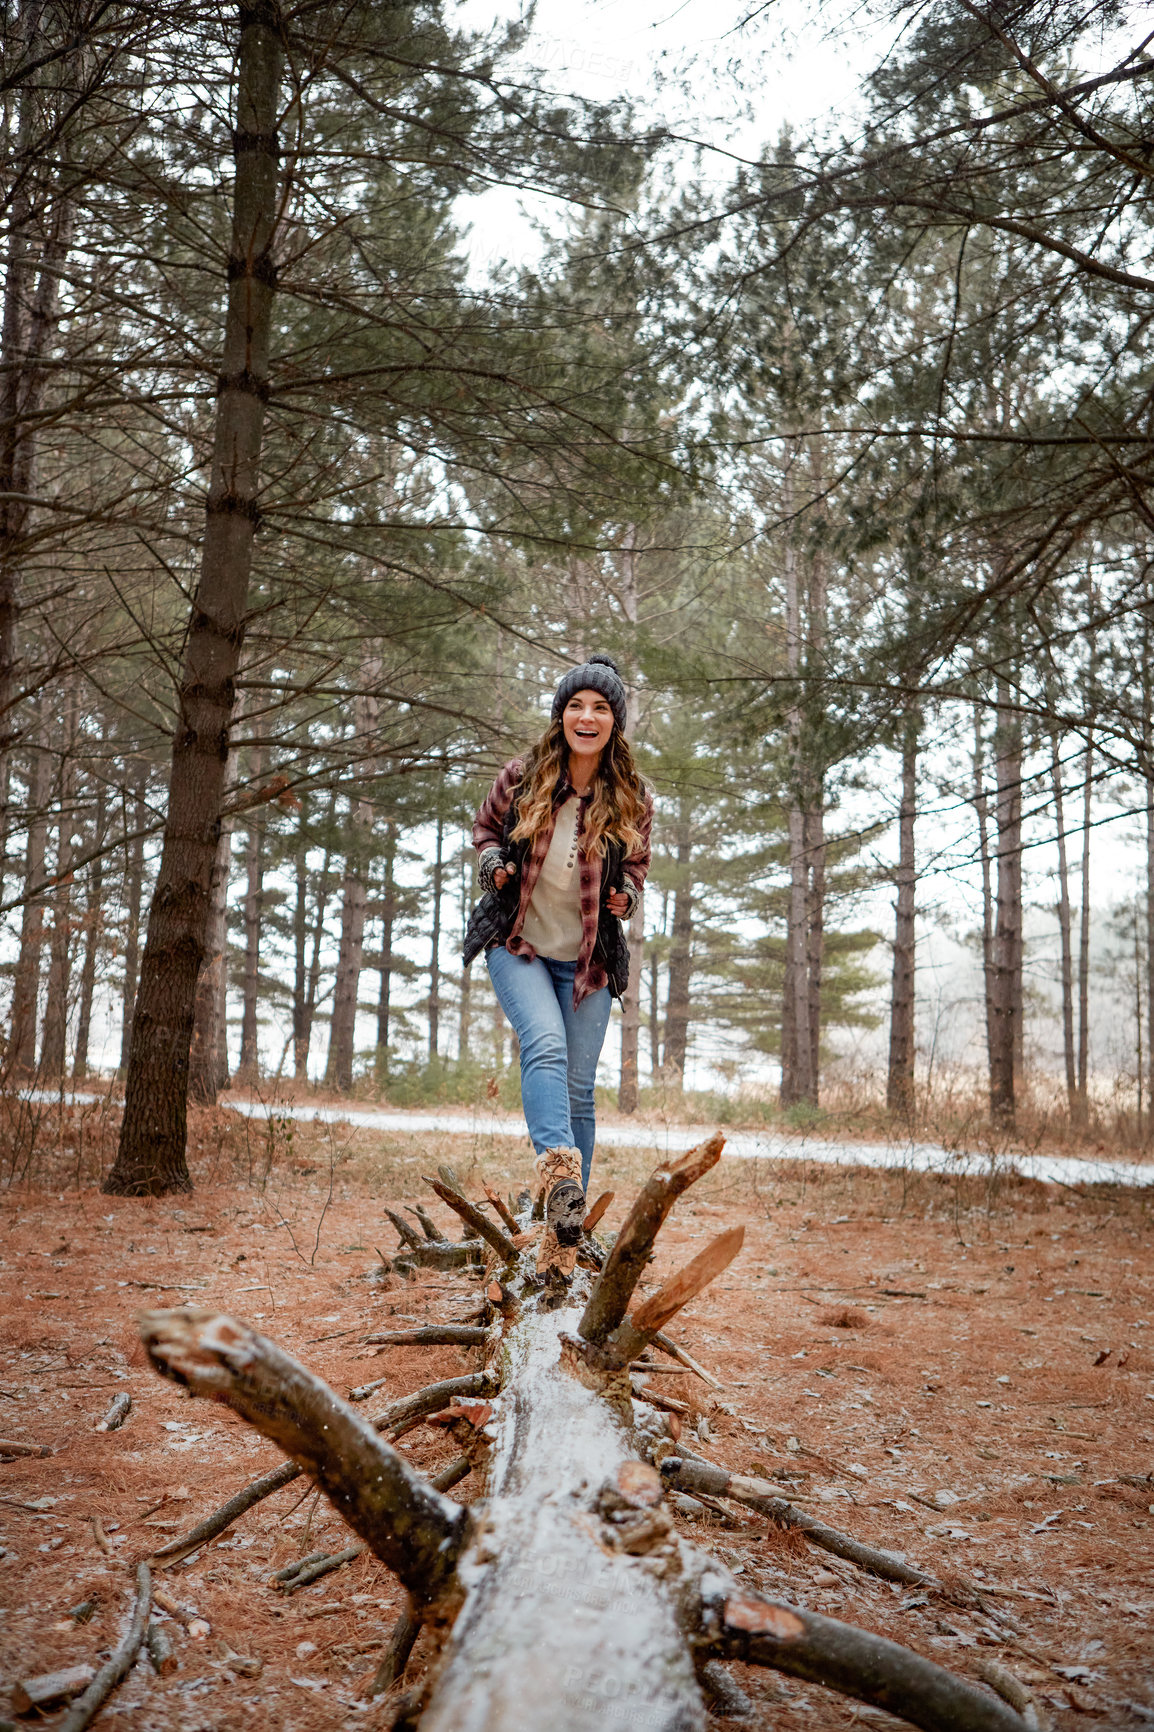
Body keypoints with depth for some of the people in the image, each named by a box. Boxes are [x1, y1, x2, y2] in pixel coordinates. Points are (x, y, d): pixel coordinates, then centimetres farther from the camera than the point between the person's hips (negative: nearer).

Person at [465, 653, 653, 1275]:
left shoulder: (632, 799, -2)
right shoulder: (522, 778, -4)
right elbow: (485, 827, 13)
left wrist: (626, 896, -10)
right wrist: (493, 864, -8)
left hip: (588, 959, 1)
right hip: (517, 944, -1)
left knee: (578, 1089, 3)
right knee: (546, 1045, -28)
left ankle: (562, 1235, 12)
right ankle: (559, 1170, -41)